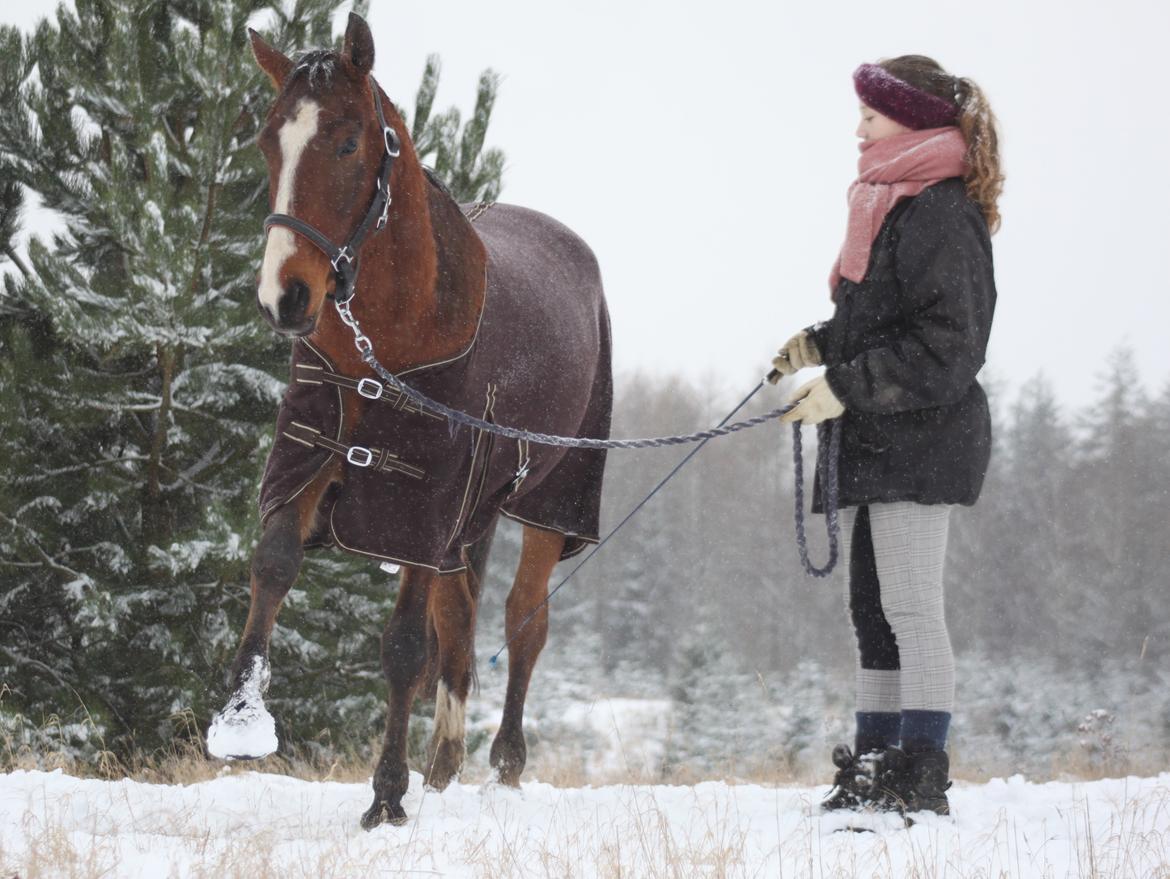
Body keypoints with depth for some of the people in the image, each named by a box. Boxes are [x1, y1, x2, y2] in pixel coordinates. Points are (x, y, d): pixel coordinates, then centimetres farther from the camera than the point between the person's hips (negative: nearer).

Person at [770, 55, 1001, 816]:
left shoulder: (940, 213, -13)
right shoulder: (893, 206, 17)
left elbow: (943, 343, -20)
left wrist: (847, 387, -20)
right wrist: (821, 346, 9)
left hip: (919, 442, -10)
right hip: (872, 442, 10)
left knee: (910, 607, -10)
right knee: (872, 610, 11)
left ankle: (923, 776, -8)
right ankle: (874, 767, 17)